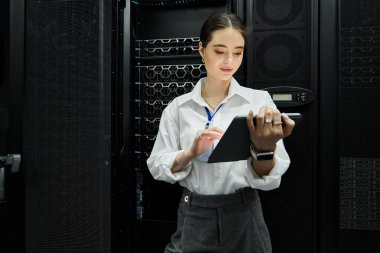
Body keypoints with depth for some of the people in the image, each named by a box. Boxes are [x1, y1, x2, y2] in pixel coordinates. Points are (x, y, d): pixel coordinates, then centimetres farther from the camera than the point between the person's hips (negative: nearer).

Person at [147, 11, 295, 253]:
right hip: (194, 217, 1)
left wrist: (264, 147, -31)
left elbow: (269, 179, -11)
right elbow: (157, 166, -3)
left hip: (243, 217, 0)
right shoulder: (178, 106, -2)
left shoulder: (259, 100, -6)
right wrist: (190, 153, -21)